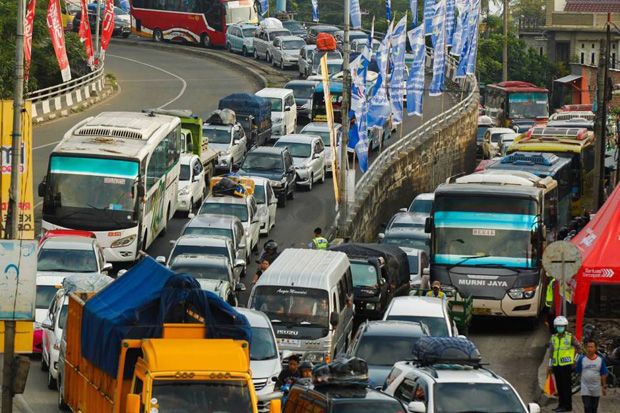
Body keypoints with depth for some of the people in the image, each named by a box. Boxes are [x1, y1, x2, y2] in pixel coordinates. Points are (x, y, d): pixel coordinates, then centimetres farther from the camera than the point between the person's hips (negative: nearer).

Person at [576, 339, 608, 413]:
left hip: (596, 389, 1)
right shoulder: (582, 359, -4)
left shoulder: (600, 360, -1)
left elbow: (603, 375, 3)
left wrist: (604, 387, 2)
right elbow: (578, 372, 5)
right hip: (585, 388, -1)